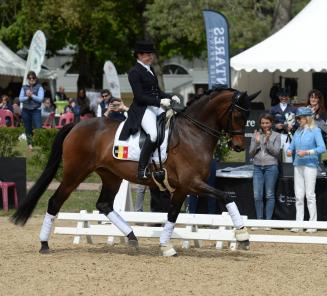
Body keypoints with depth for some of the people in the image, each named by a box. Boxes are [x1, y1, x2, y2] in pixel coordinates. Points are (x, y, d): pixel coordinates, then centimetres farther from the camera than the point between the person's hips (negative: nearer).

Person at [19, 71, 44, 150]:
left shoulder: (39, 87, 0)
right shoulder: (24, 88, 8)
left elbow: (40, 99, -10)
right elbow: (20, 99, 1)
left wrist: (32, 95, -19)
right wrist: (27, 96, -16)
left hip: (36, 110, -3)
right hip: (26, 110, 3)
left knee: (38, 128, -13)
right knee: (28, 128, 9)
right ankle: (30, 144, 18)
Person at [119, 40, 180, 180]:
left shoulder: (150, 69, 18)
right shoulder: (134, 72, -9)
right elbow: (139, 96, -16)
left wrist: (170, 98, 5)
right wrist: (160, 102, -21)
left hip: (156, 106, 9)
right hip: (142, 109, -9)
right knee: (153, 134, -30)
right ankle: (142, 170, -26)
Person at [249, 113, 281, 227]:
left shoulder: (276, 136, 3)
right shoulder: (256, 135, 11)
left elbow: (276, 152, -5)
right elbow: (251, 153, 8)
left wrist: (268, 141, -15)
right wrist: (257, 142, -8)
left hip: (271, 167, -3)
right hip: (258, 167, 3)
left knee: (269, 195, -1)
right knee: (257, 195, -1)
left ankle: (268, 221, 4)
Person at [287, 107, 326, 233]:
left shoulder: (315, 131, -5)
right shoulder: (298, 132, 14)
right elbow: (292, 146, 19)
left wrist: (307, 152, -21)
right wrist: (289, 151, -4)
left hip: (310, 165, -6)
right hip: (298, 165, 6)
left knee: (310, 195, -5)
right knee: (298, 195, 5)